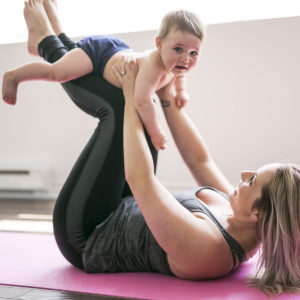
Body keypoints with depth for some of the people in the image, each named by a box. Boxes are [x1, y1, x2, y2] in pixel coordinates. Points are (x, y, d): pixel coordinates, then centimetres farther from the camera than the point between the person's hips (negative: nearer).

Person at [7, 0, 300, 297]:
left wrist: (132, 99, -24)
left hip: (85, 239, -7)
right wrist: (167, 97, -2)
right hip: (123, 215, 7)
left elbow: (138, 178, -33)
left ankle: (47, 43, 8)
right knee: (140, 110, 2)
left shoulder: (201, 247, -38)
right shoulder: (244, 228, -12)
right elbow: (199, 160, -2)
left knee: (118, 106, -16)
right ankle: (57, 39, 18)